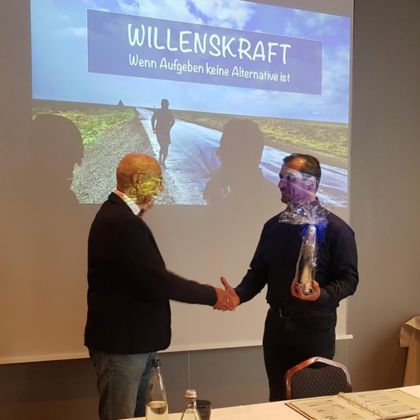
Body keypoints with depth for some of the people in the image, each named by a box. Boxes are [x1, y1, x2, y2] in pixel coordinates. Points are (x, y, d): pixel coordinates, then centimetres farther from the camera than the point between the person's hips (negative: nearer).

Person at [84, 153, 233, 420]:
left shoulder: (116, 215, 9)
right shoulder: (123, 223, -25)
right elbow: (158, 280, -26)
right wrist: (211, 296, -16)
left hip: (130, 339, 10)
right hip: (121, 342, -10)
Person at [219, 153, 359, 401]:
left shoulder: (336, 229, -9)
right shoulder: (274, 225, 7)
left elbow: (348, 279, -10)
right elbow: (258, 271, 11)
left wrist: (322, 295, -29)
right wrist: (239, 295, -7)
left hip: (315, 326, -4)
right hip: (276, 323, 5)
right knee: (278, 398, 15)